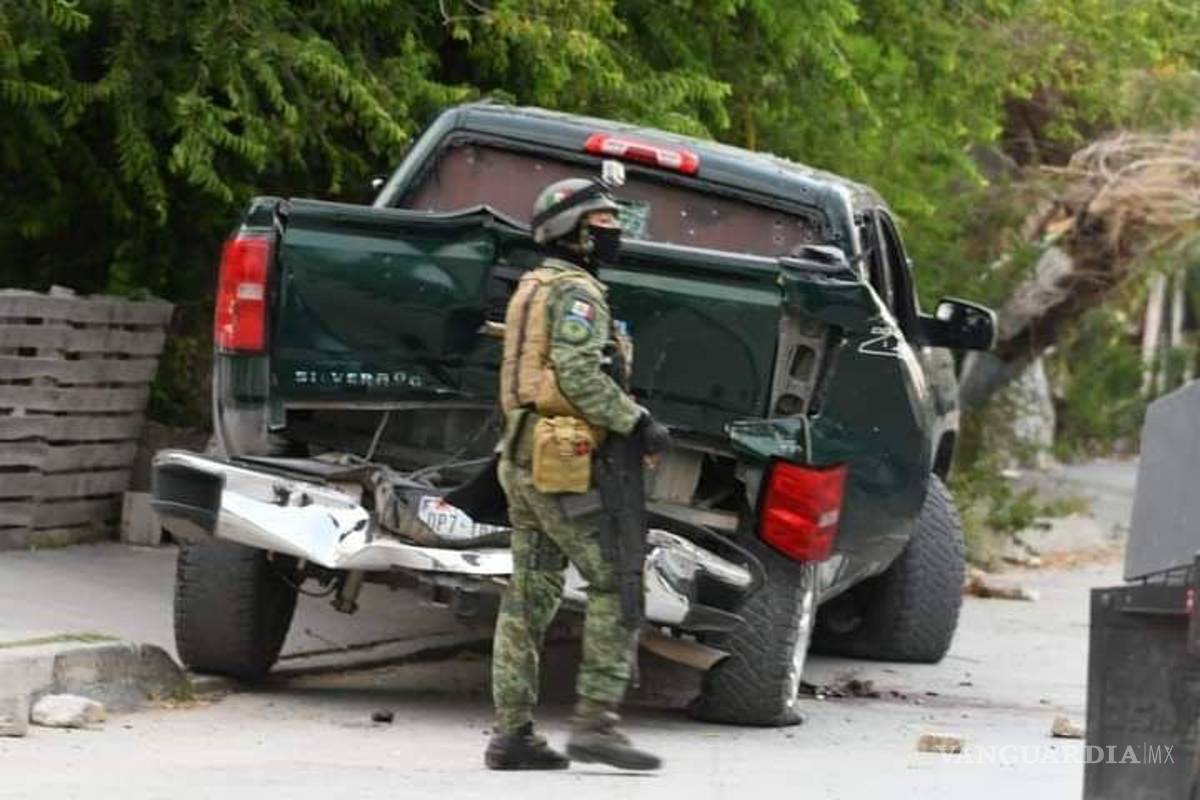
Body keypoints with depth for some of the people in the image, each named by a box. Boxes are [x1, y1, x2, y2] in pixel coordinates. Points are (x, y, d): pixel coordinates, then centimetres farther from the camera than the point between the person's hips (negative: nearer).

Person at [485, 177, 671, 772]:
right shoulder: (576, 292, -9)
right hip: (565, 461, -10)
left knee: (530, 595, 8)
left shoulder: (535, 288, 22)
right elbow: (579, 374, -21)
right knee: (616, 586, -9)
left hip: (523, 456, 10)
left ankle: (511, 733, 6)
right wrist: (636, 423, -17)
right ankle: (596, 721, -15)